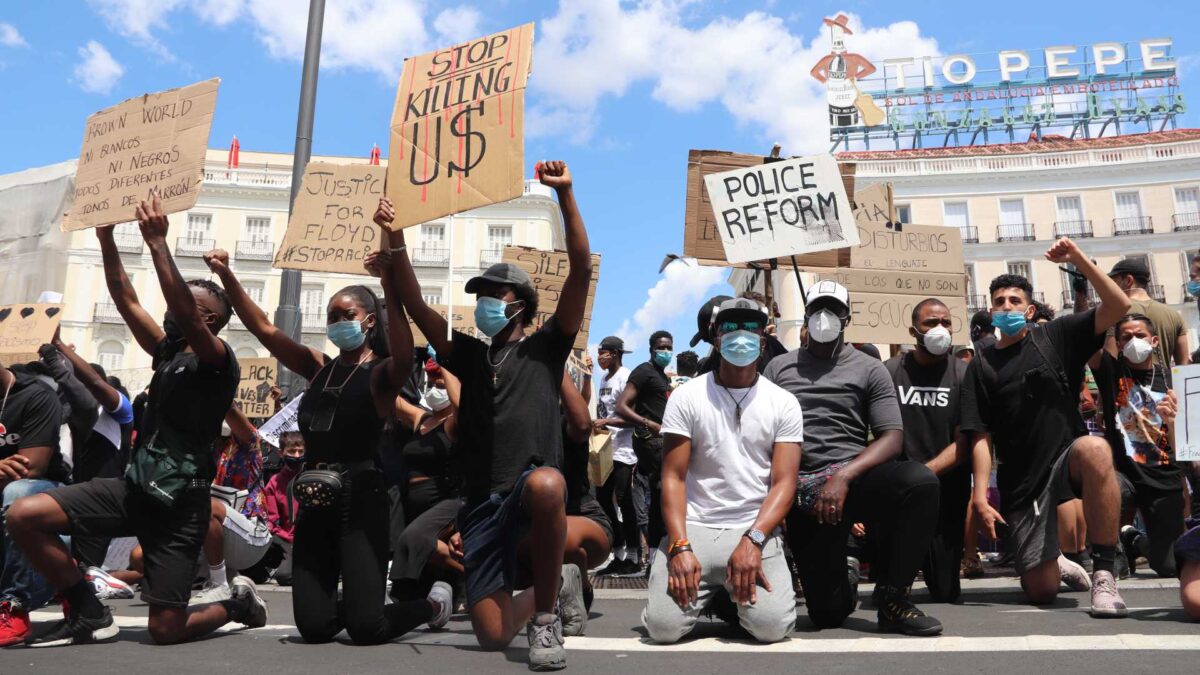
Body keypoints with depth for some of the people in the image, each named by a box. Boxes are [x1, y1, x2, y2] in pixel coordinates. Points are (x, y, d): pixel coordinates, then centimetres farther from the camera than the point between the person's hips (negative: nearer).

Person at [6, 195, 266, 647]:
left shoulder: (220, 362, -10)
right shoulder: (167, 351, 12)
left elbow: (185, 314, -27)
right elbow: (126, 302, 8)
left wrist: (157, 243, -28)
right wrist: (106, 238, 1)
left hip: (179, 504, -7)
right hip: (134, 489, 7)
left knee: (166, 631, -7)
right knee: (23, 516, -13)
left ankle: (238, 603, 26)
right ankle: (89, 614, 4)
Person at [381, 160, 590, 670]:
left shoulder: (545, 348, 9)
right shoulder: (470, 357, 20)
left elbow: (581, 269, -1)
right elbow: (416, 306, 10)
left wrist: (565, 195, -7)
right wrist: (397, 240, 0)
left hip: (533, 486, -4)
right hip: (483, 503, 4)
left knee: (545, 485, -42)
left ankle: (545, 615, -18)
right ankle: (555, 584, 30)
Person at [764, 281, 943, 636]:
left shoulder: (869, 369, 10)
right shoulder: (779, 367, 15)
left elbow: (892, 438, 0)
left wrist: (843, 477, -16)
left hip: (853, 477, 0)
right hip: (802, 488, 0)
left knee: (920, 480, -33)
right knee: (827, 611, -10)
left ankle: (893, 598, -13)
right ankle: (844, 588, 30)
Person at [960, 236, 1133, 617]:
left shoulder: (1056, 336, 3)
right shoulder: (982, 366, 3)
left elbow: (1118, 306, -10)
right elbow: (981, 437, -1)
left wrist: (1077, 258, -17)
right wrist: (980, 496, -11)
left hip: (1067, 459, -1)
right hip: (1021, 481, 1)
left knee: (1095, 449, -39)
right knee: (1040, 592, -2)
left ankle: (1104, 573, -25)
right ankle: (1056, 564, 38)